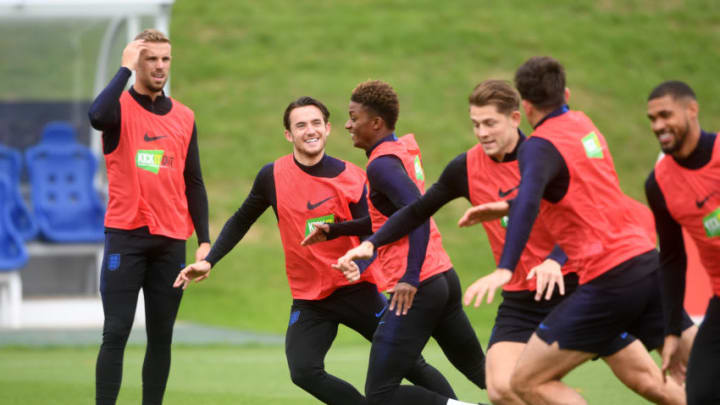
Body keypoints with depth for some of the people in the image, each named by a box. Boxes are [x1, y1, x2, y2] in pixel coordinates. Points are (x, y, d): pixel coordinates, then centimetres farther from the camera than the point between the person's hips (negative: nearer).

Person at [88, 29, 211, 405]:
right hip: (126, 236, -4)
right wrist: (125, 68, -17)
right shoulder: (121, 106, -1)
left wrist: (204, 240, 6)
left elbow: (193, 183, 14)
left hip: (171, 240, 4)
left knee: (161, 337, 6)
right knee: (116, 334, -8)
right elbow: (97, 116, -27)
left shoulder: (184, 117, 12)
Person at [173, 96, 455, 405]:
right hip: (308, 297, 2)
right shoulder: (272, 176, -3)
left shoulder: (352, 177, -8)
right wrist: (208, 262, 4)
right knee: (304, 372, -20)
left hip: (355, 289, -2)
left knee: (407, 362, -3)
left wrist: (358, 263, -32)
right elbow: (241, 221, 12)